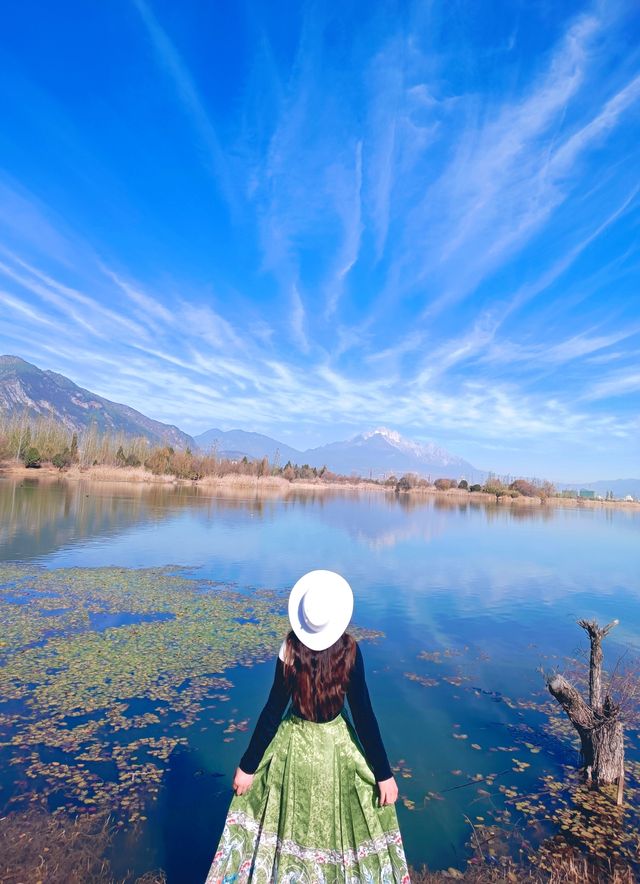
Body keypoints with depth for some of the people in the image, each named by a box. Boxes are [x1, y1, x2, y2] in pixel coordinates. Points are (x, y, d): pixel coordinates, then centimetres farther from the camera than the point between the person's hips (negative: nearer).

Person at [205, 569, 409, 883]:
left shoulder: (291, 649, -21)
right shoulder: (349, 650, -21)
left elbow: (272, 712, -15)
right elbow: (364, 715, -17)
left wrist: (247, 766, -3)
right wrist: (384, 773, -7)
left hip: (295, 746, 0)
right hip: (337, 746, 0)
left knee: (288, 827, 23)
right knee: (341, 829, 24)